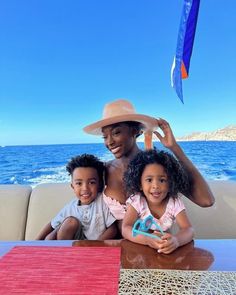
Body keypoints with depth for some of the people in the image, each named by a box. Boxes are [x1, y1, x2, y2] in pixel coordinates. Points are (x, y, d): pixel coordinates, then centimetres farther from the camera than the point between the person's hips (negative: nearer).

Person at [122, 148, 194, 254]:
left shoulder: (175, 202, -12)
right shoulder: (136, 201, -16)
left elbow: (188, 230, -19)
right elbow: (125, 229, -23)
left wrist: (176, 240, -40)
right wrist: (148, 239, -41)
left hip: (165, 249, 2)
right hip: (139, 247, -1)